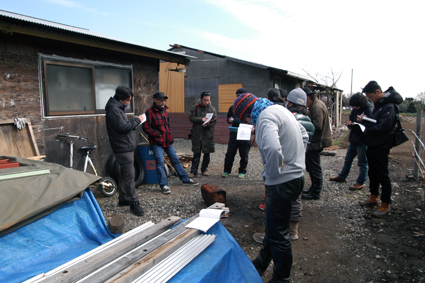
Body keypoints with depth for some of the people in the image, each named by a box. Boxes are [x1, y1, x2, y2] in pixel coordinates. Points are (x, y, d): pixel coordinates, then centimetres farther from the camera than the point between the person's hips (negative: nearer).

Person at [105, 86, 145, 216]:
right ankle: (133, 203, -1)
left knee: (124, 175, 17)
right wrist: (137, 120, -12)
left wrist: (134, 122, 4)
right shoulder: (113, 109, -14)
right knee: (129, 176, -7)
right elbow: (122, 127, -23)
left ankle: (123, 199, 27)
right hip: (123, 148, -11)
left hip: (126, 147, 11)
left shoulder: (118, 108, 18)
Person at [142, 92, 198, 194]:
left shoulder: (164, 111, 14)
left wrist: (170, 136, 11)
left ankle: (185, 179, 22)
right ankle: (164, 185, -1)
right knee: (160, 162, -9)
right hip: (157, 142, -7)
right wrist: (158, 134, -16)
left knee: (175, 160, 12)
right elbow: (146, 127, -15)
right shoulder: (150, 112, -10)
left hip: (167, 141, 7)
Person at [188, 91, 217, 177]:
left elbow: (214, 121, 0)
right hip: (197, 135, -1)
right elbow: (191, 118, -3)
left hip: (208, 135, 1)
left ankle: (204, 169, 26)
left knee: (207, 154, 9)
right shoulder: (195, 107, 5)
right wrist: (201, 119, -15)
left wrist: (208, 124, -20)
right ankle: (194, 171, 7)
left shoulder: (212, 109, 6)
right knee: (196, 154, 1)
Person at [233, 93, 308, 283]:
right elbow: (304, 136, 22)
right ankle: (261, 263, 43)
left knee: (278, 233, 6)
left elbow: (272, 148, -38)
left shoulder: (265, 117, -19)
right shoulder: (279, 109, 12)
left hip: (282, 182, -10)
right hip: (294, 174, 10)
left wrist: (272, 172, -20)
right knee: (272, 225, 24)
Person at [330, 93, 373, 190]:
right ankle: (342, 176, 35)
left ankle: (361, 183, 17)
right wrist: (349, 123, -10)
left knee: (362, 163, 5)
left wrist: (353, 125, -31)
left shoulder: (368, 111, -18)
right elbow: (350, 118, 13)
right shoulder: (355, 109, 4)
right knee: (348, 159, 20)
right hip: (353, 139, 8)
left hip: (362, 141, -8)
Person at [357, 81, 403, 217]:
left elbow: (382, 128, -26)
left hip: (381, 146, -10)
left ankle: (385, 204, 11)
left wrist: (365, 121, -18)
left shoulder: (389, 106, -20)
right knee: (372, 173, 18)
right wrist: (365, 120, -1)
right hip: (372, 144, 10)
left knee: (382, 175, -1)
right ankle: (374, 197, 33)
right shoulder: (378, 104, 10)